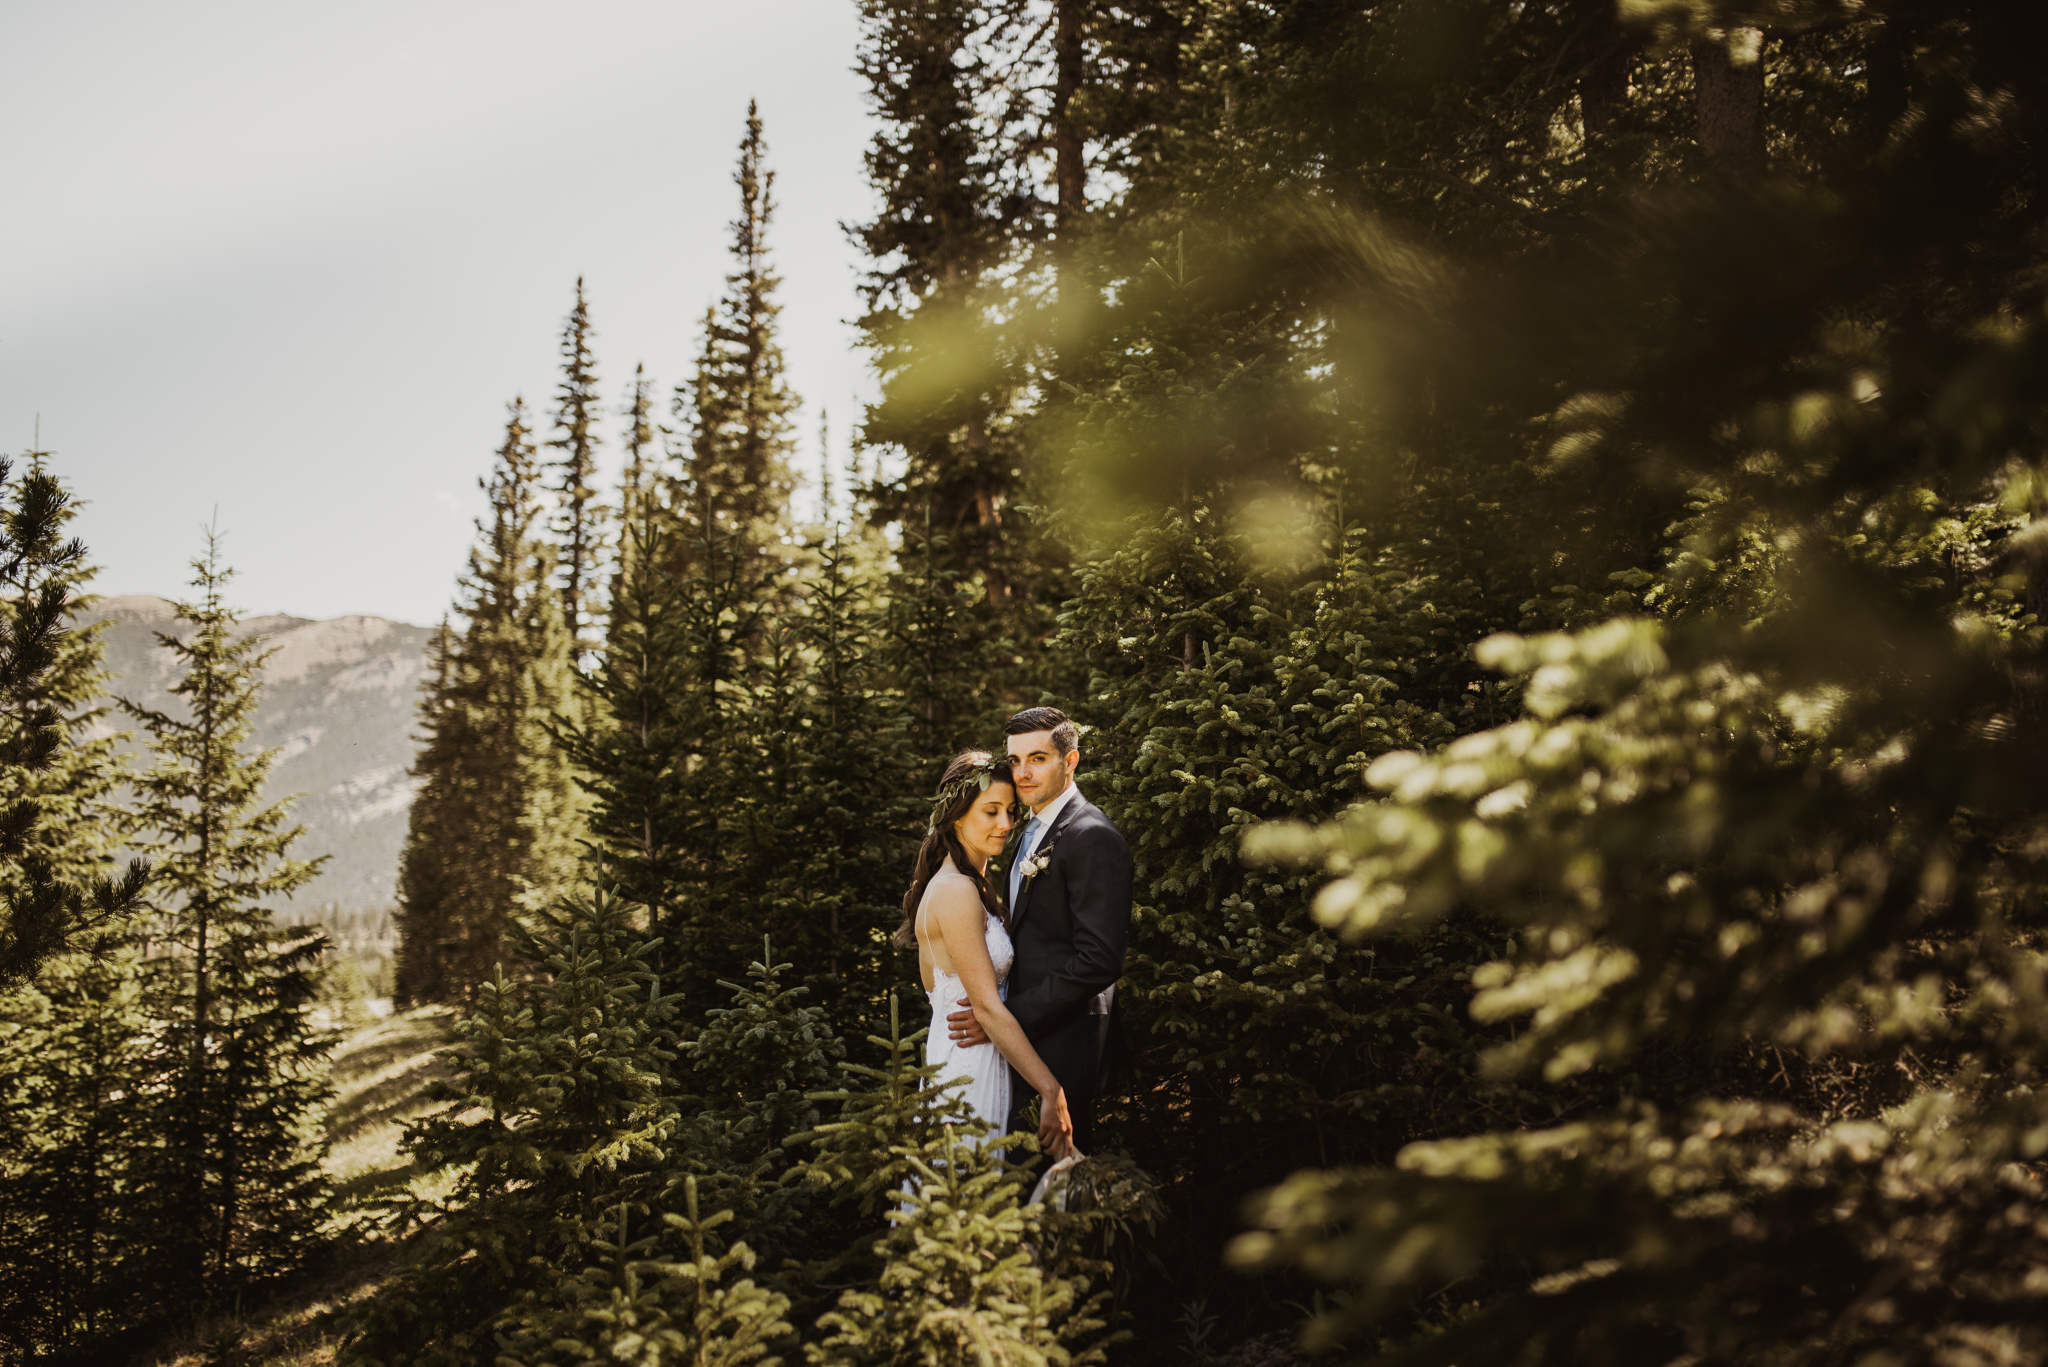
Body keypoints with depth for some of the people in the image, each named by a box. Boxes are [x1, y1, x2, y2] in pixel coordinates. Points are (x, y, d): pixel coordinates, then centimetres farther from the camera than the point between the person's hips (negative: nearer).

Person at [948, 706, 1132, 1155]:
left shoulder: (1092, 837, -15)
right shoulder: (1028, 835, 16)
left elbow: (1098, 959, -21)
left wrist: (1009, 1017, -20)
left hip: (1063, 1044, -9)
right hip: (1021, 1037, 9)